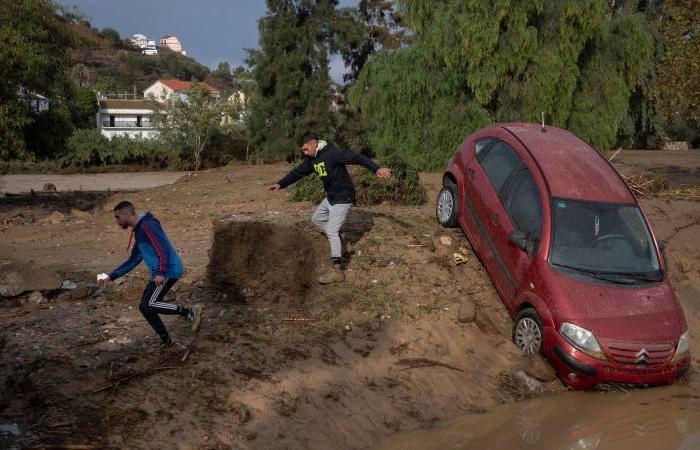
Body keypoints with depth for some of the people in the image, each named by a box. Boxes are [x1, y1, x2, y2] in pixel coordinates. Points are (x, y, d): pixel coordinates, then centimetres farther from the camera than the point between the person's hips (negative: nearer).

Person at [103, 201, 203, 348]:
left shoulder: (147, 225, -12)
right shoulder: (138, 230, 19)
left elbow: (163, 249, -23)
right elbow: (134, 260, 28)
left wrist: (160, 272, -34)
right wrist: (114, 275, 26)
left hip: (168, 271, -10)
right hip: (159, 274, 10)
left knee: (148, 305, -17)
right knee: (145, 307, 9)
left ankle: (190, 313, -15)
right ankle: (166, 341, 15)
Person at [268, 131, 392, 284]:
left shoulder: (332, 153, -23)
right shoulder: (311, 159, 4)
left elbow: (357, 157, -30)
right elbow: (298, 172, 15)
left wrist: (376, 169, -41)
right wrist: (280, 184, 10)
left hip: (343, 198, -9)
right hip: (330, 197, 9)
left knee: (332, 231, -12)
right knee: (317, 219, 20)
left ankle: (337, 272, -8)